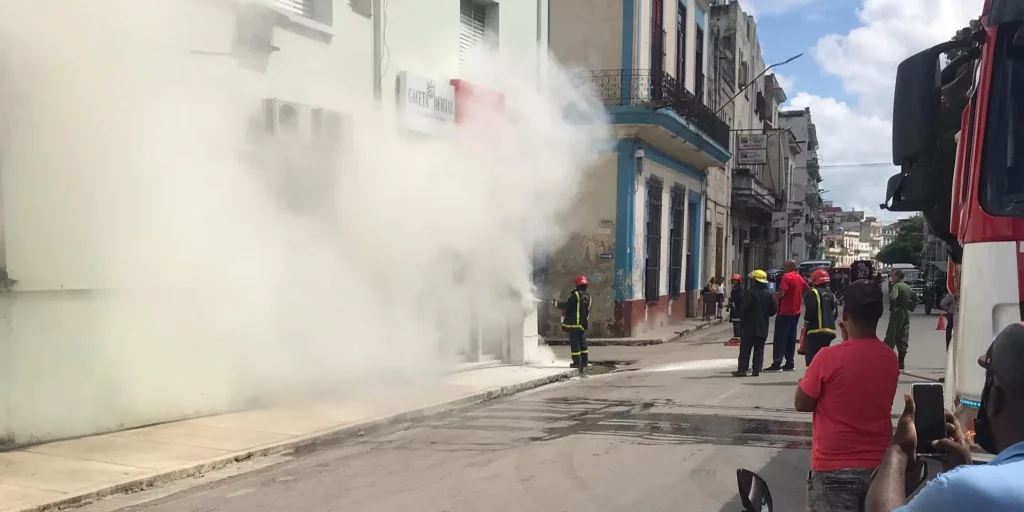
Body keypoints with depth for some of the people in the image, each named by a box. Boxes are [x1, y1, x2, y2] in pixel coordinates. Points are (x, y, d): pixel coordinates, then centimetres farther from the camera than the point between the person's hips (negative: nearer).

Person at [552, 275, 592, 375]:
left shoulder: (576, 295, -15)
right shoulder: (588, 296, 9)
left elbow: (567, 305, -18)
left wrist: (557, 303, -1)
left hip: (574, 323, -7)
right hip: (584, 323, 7)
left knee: (574, 343, -1)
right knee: (583, 343, 13)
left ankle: (577, 362, -1)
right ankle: (584, 363, 14)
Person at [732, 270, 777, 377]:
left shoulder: (750, 293, -12)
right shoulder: (769, 294, 3)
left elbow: (744, 308, -14)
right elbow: (774, 309, 4)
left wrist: (742, 321, -2)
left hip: (750, 326, -4)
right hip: (763, 328, 4)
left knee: (745, 349, 0)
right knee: (759, 349, 9)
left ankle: (742, 369, -4)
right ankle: (756, 370, 6)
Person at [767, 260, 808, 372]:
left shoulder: (786, 277, -13)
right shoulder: (800, 278, 11)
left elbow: (781, 293, -21)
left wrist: (774, 294, -3)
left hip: (785, 312, -8)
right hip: (796, 312, 8)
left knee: (780, 338, -6)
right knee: (791, 338, 12)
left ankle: (777, 364, -9)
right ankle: (790, 363, 14)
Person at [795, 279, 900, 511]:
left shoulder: (829, 357, -16)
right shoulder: (890, 359, 0)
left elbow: (801, 404, -4)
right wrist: (851, 342, 10)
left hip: (834, 468, -5)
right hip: (879, 466, 5)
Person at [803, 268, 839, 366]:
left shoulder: (813, 293, -8)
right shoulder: (830, 294, 16)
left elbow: (810, 311, -15)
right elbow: (835, 313, 17)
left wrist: (806, 324, 0)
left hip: (817, 330, -8)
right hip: (830, 330, 8)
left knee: (811, 357, -9)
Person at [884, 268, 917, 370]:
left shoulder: (896, 286, -13)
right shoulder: (907, 286, 13)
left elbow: (893, 298, -29)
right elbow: (915, 298, 20)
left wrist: (892, 308, -17)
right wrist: (910, 307, 14)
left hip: (897, 312, -8)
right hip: (906, 312, 8)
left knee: (891, 337, -4)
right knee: (903, 337, 9)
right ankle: (901, 362, 10)